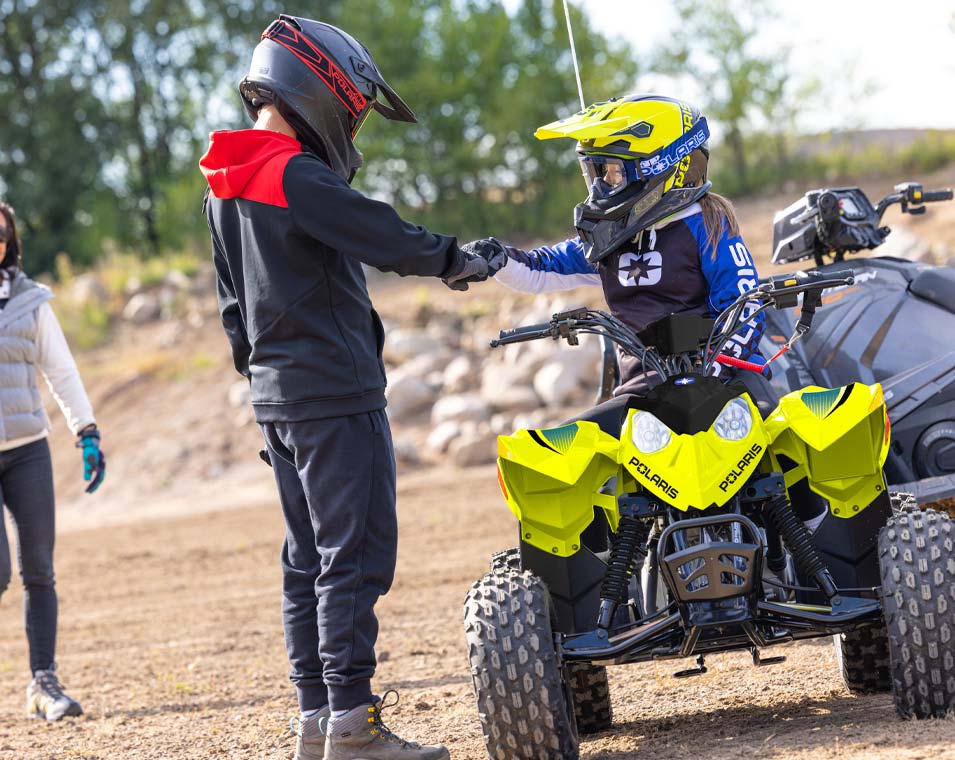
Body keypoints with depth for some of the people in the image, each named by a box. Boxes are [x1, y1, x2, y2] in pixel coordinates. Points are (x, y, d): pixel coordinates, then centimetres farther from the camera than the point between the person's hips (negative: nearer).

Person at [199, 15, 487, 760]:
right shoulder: (296, 176, -17)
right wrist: (456, 260, -1)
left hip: (278, 397, 9)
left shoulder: (226, 188, 14)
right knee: (355, 555, -7)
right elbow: (386, 239, -17)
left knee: (310, 559, 12)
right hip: (336, 394, -9)